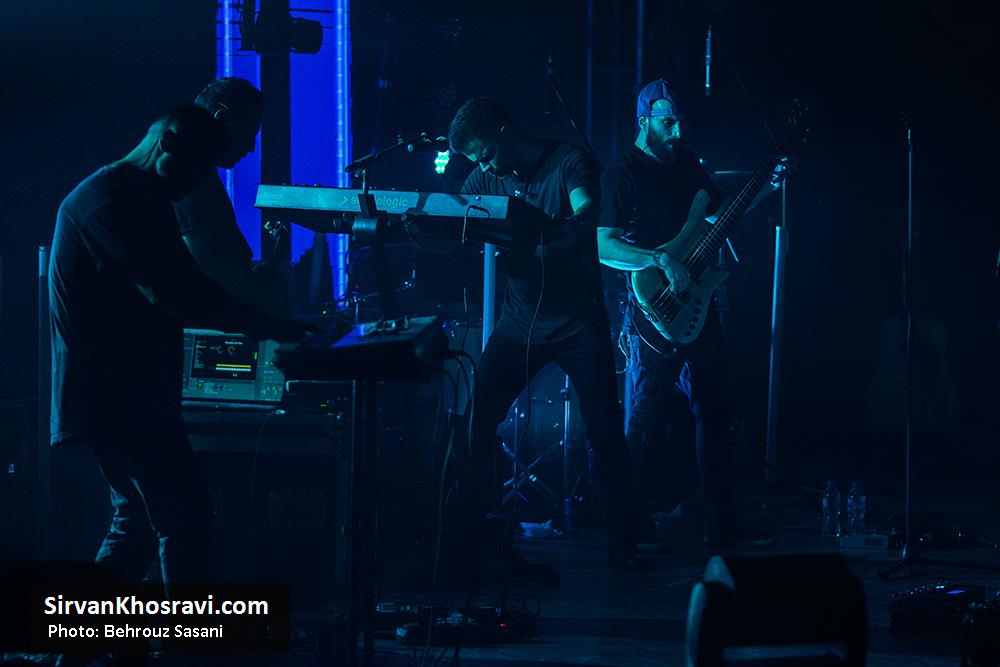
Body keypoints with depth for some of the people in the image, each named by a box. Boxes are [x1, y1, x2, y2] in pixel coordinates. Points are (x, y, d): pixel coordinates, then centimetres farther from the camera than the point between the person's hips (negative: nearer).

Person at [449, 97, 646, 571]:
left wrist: (538, 236, -45)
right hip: (520, 319, 4)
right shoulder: (486, 178, 4)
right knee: (475, 421, -5)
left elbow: (585, 220, -27)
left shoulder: (569, 162, -10)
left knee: (605, 430, -6)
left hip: (578, 321, -4)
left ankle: (621, 542, 5)